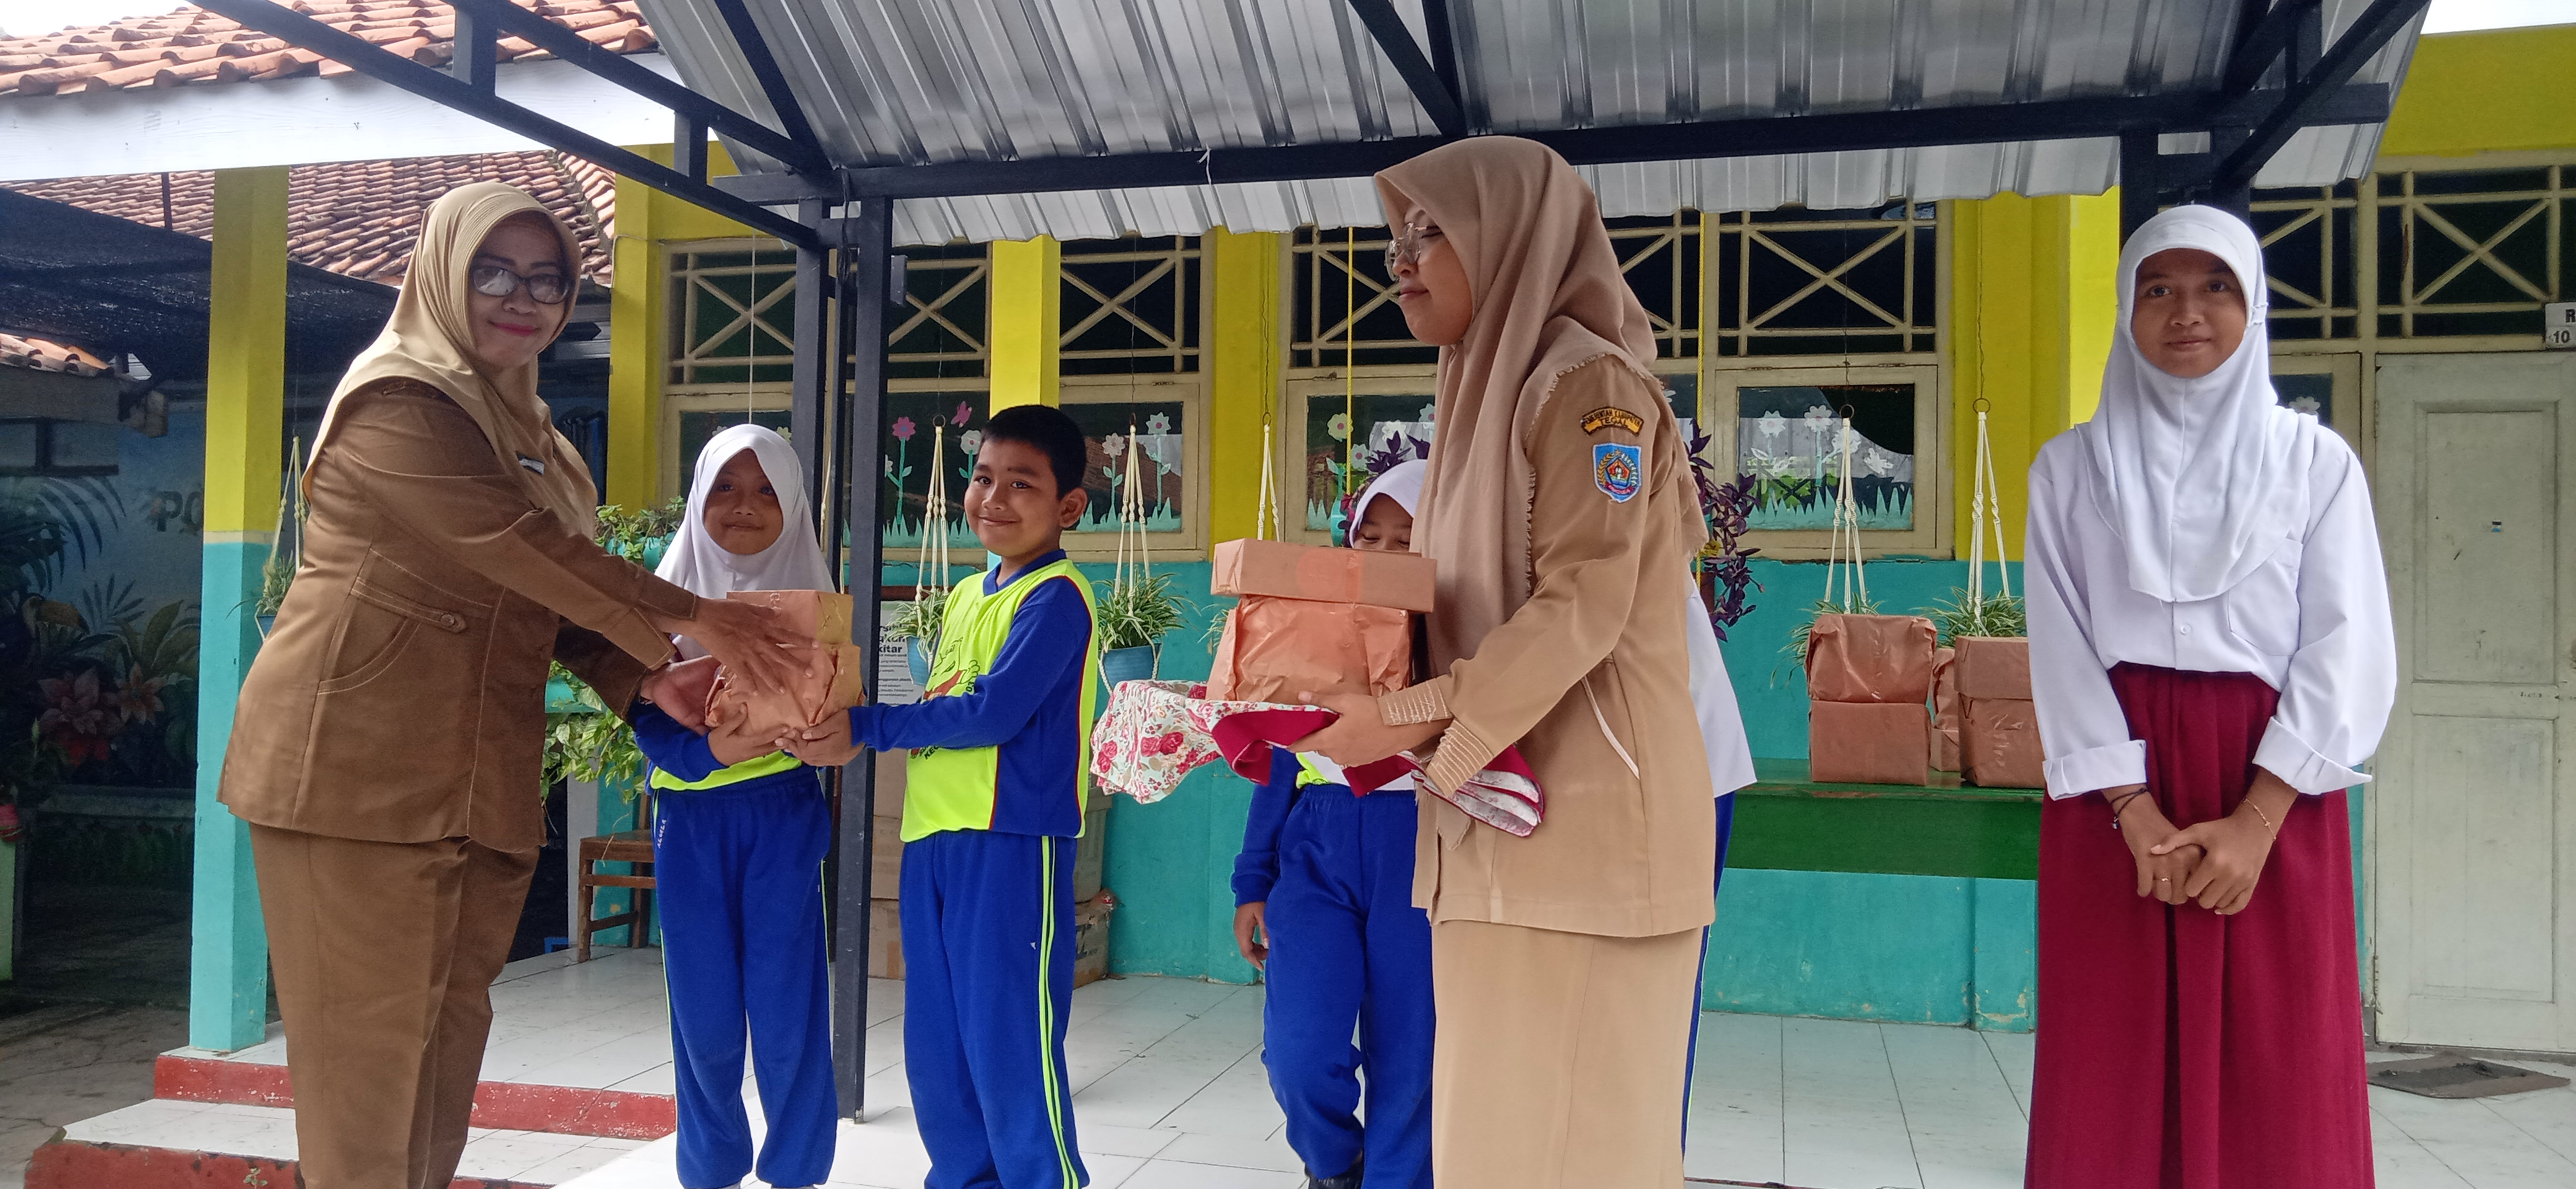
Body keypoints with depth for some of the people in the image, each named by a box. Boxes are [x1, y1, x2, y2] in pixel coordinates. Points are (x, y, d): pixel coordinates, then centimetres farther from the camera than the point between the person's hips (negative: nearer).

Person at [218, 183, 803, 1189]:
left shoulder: (522, 429, 19)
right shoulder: (400, 402, -8)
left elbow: (551, 599, 16)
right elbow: (518, 545, -19)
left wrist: (644, 681, 0)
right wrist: (687, 616, -17)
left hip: (475, 781, 8)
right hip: (360, 765, -8)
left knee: (449, 1032, 10)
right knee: (373, 1037, -3)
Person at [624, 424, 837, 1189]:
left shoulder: (811, 596, 3)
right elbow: (648, 715, -4)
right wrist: (712, 748, -23)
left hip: (782, 812, -1)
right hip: (690, 815, 1)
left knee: (785, 1001, -3)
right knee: (704, 1009, 5)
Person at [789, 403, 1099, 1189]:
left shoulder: (1056, 596, -8)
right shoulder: (963, 596, 18)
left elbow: (995, 710, -18)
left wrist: (863, 728, -12)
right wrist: (855, 741, 2)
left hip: (1011, 840, -8)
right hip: (932, 837, 8)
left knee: (1007, 1039, -5)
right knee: (935, 1046, 14)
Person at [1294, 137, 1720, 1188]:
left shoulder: (1588, 384, -8)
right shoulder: (1490, 393, 17)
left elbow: (1583, 608, -18)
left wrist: (1419, 717, -20)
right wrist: (1366, 703, 4)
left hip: (1584, 817, -8)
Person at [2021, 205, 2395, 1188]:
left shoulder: (2317, 462, 4)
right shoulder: (2071, 467, 6)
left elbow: (2346, 651, -2)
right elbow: (2062, 649, 0)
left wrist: (2255, 821, -13)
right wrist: (2136, 812, -11)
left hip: (2274, 784, 0)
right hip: (2113, 787, 0)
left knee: (2279, 1068, 3)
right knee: (2115, 1068, 3)